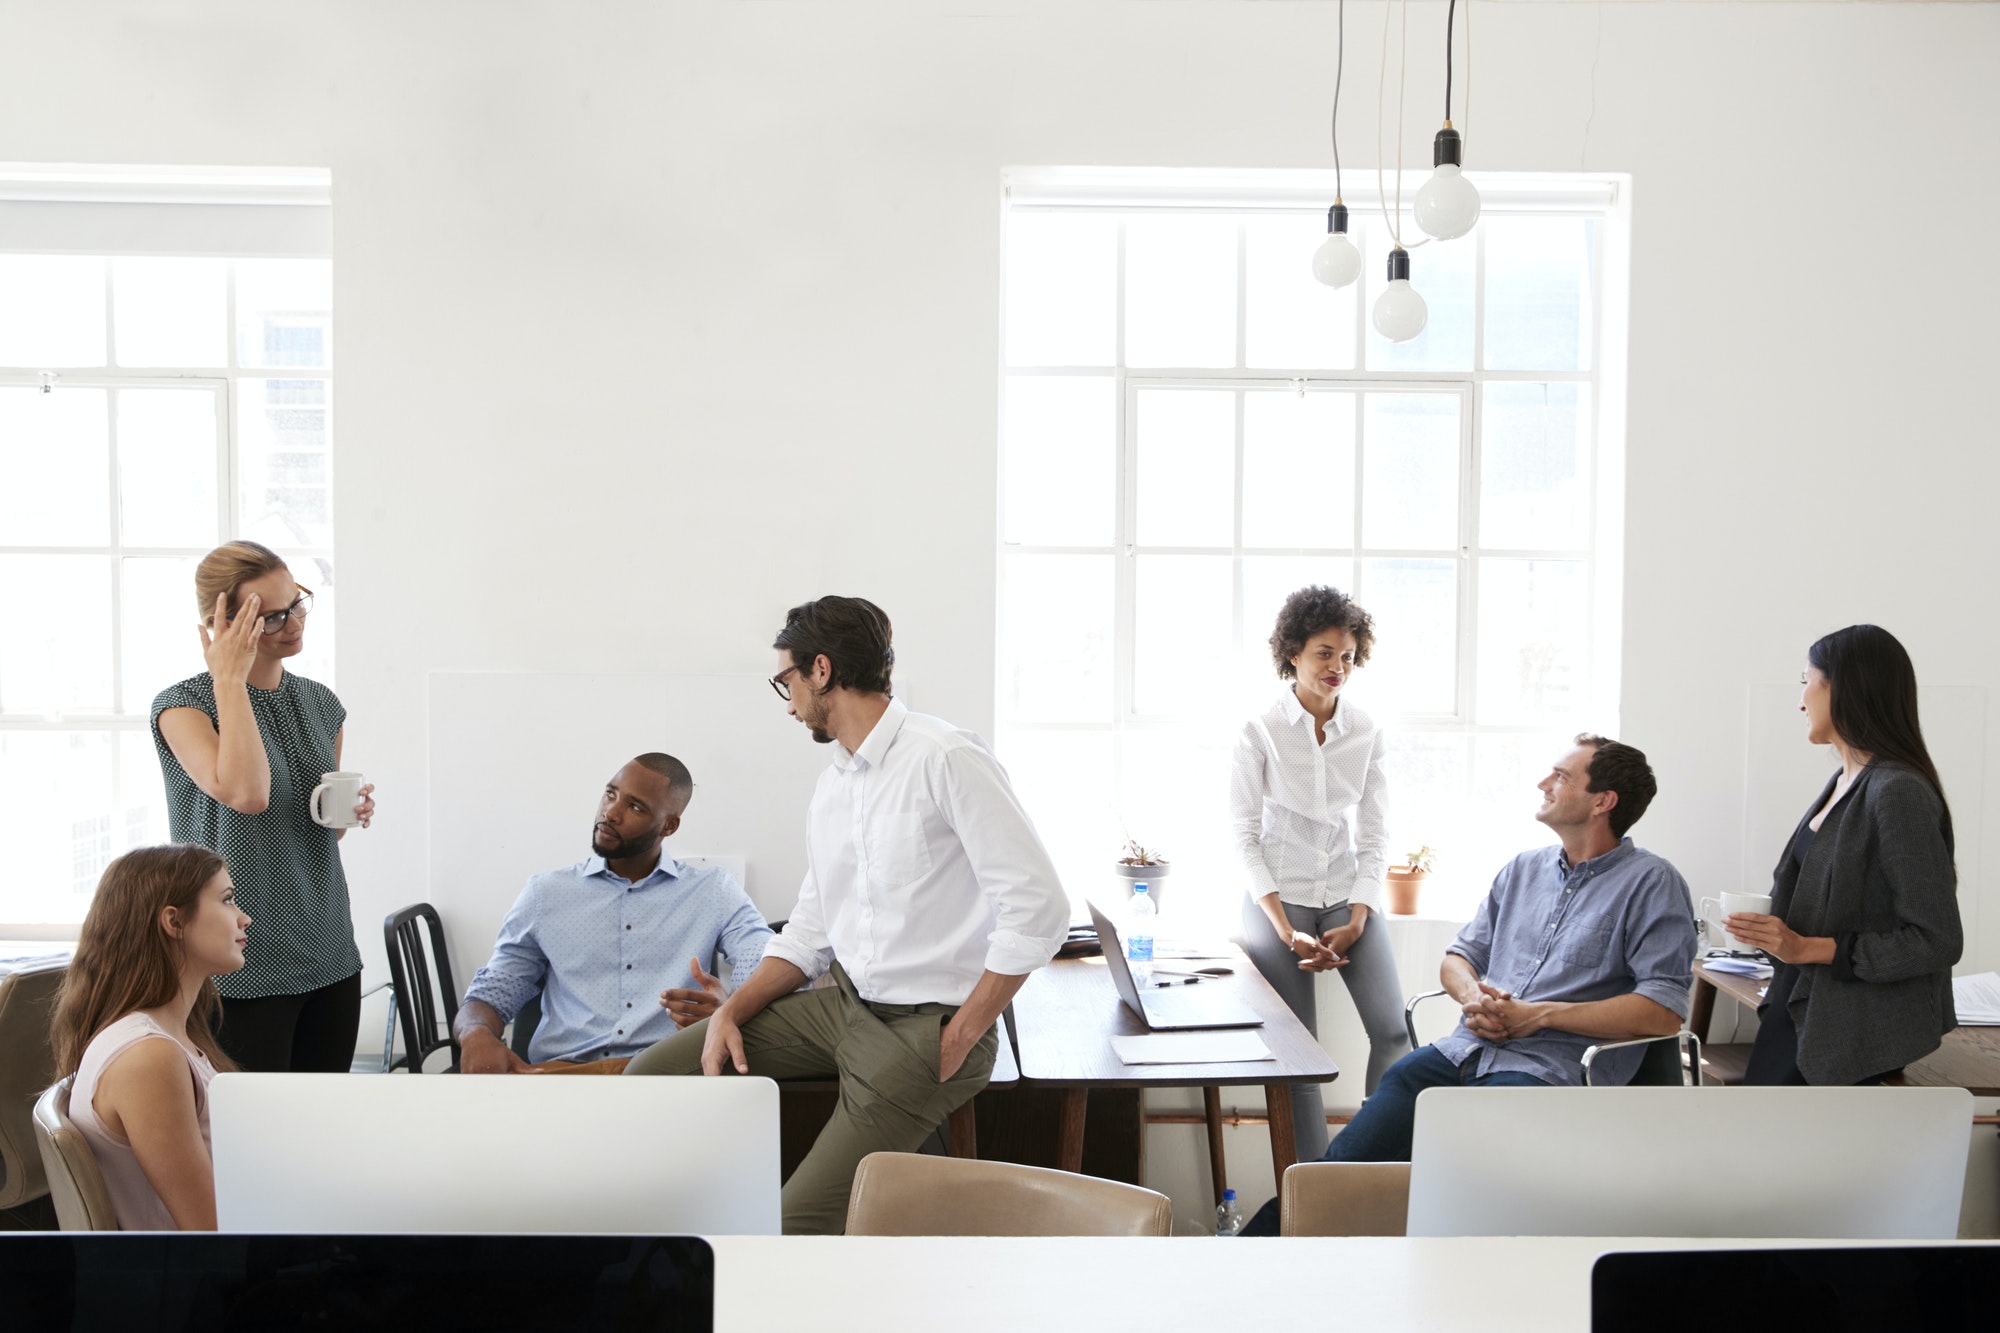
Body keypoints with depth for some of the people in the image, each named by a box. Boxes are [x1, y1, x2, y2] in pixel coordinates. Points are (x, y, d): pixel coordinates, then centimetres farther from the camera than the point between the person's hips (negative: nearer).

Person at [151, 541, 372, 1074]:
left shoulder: (322, 704, 10)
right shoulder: (182, 705, -7)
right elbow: (246, 794, -26)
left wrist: (349, 814, 0)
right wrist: (230, 678, -17)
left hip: (330, 955, 6)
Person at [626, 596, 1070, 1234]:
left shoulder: (946, 759, -16)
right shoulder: (831, 785, 12)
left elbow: (1038, 908, -20)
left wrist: (959, 1041, -16)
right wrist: (731, 1011, 1)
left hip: (925, 1027, -8)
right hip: (843, 1001, 8)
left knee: (802, 1219, -16)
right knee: (652, 1074, 1)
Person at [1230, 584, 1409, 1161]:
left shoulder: (1366, 733, 3)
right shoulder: (1260, 732, -5)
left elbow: (1374, 834, 5)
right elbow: (1244, 834, -5)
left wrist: (1356, 922, -7)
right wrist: (1285, 930, -12)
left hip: (1347, 893, 3)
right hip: (1278, 897, -3)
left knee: (1393, 1029, -13)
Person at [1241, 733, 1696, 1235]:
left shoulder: (1651, 883, 1)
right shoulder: (1523, 869, 21)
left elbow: (1665, 1010, -9)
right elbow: (1458, 956, 26)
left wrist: (1540, 1014, -11)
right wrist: (1473, 996, 1)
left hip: (1554, 1067, -5)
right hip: (1468, 1048, 6)